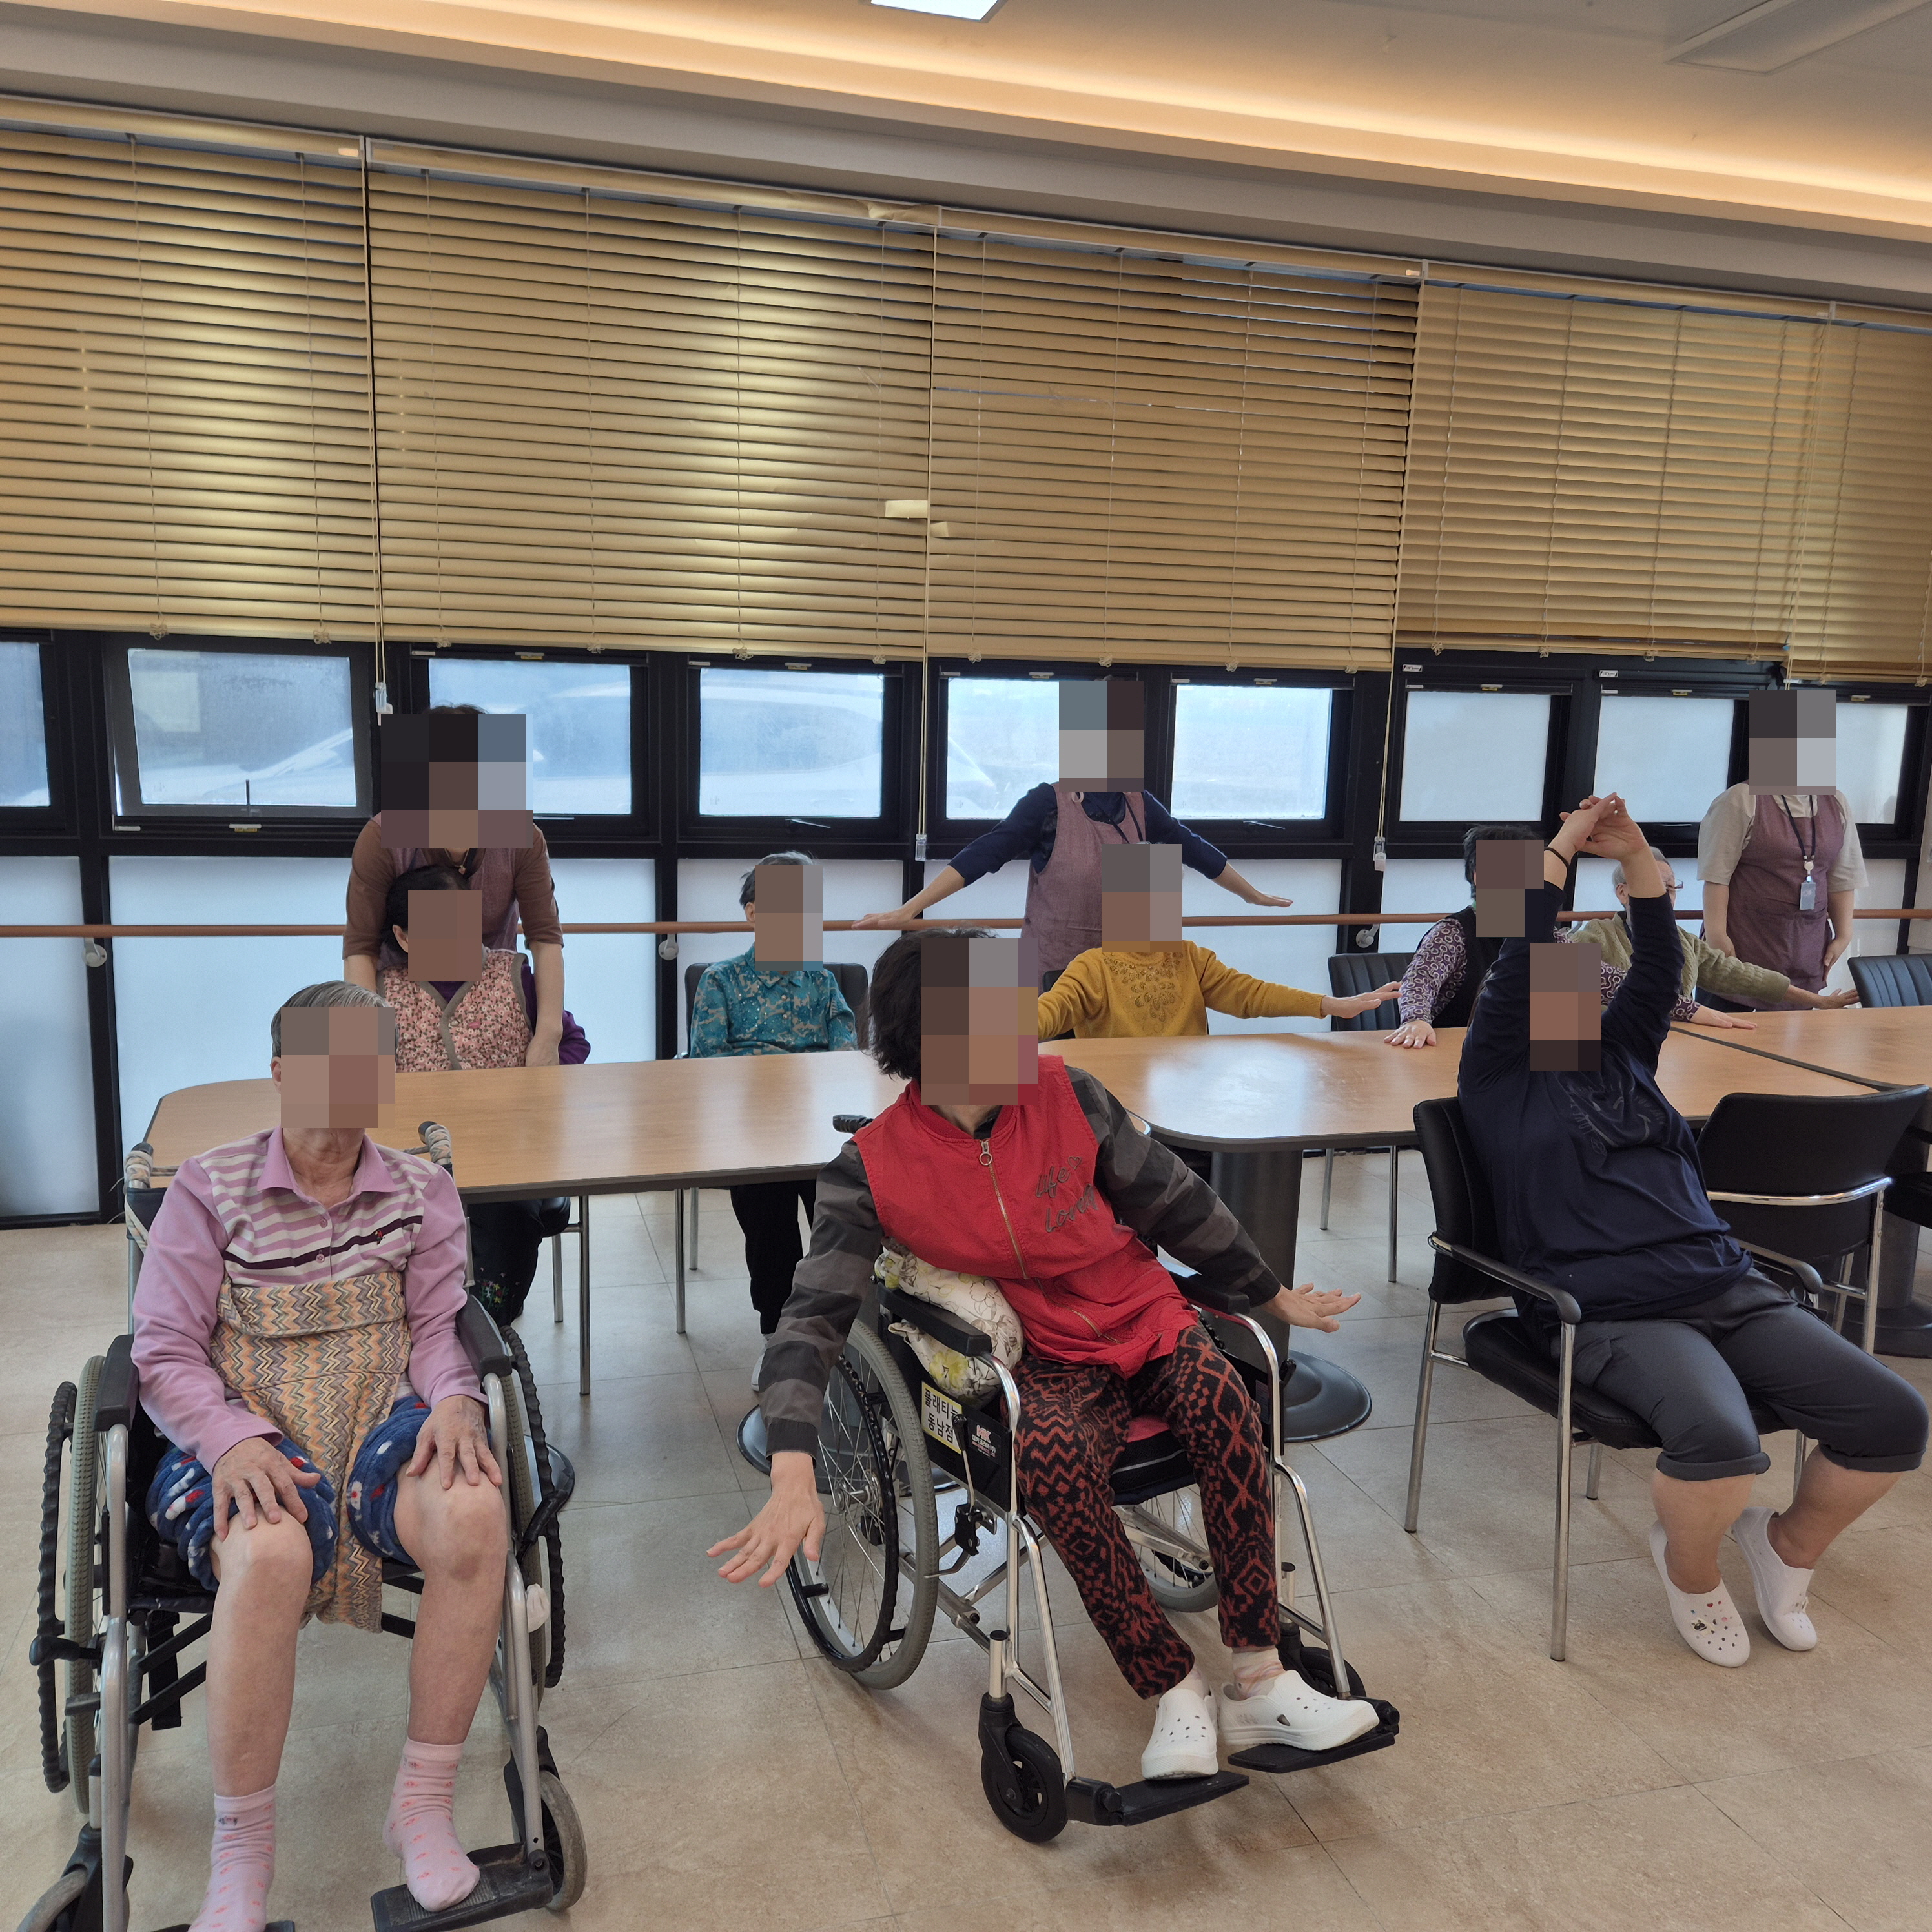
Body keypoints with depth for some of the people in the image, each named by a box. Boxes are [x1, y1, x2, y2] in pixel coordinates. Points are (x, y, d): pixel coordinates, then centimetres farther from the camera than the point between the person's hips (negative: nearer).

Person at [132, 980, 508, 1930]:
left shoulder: (422, 1191, 10)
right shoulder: (210, 1188, 2)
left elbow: (436, 1328, 6)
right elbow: (163, 1351, -1)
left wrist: (451, 1403, -17)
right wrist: (233, 1442, -19)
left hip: (383, 1424, 2)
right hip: (246, 1441, -2)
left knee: (475, 1512, -32)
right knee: (270, 1552, -37)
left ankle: (422, 1808, -15)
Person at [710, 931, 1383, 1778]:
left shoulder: (1065, 1094, -7)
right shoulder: (874, 1167, -12)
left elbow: (1174, 1200, 5)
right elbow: (814, 1314, -18)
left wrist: (1275, 1296, 17)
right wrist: (794, 1477, -33)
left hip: (1147, 1320, 2)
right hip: (1049, 1363, -2)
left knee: (1223, 1403, -31)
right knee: (1054, 1454, -35)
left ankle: (1260, 1683, -20)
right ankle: (1175, 1693, -20)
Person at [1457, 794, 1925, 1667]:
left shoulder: (1620, 1054, 21)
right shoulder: (1498, 1077, 5)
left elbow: (1660, 968, 12)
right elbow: (1516, 962, -6)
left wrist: (1635, 855, 3)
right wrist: (1563, 845, -2)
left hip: (1726, 1285, 7)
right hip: (1614, 1313, -6)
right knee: (1720, 1439, -33)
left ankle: (1788, 1545, 20)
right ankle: (1689, 1567, 3)